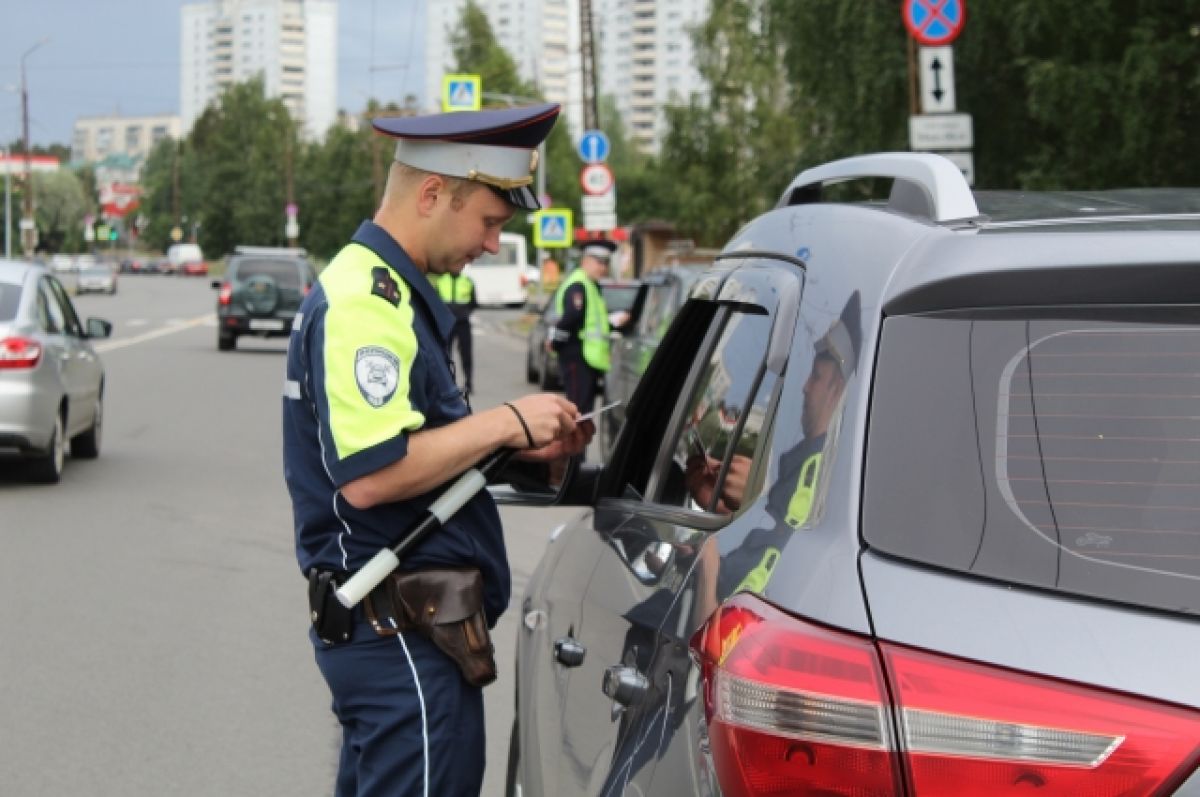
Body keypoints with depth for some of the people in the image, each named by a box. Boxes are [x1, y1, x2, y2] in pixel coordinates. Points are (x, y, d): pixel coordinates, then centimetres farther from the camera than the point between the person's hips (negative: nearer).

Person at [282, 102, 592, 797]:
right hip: (402, 629, -11)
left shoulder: (383, 288, 17)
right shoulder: (365, 301, -18)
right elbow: (368, 475, -26)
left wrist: (518, 448, 9)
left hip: (386, 624, 11)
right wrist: (505, 424, -18)